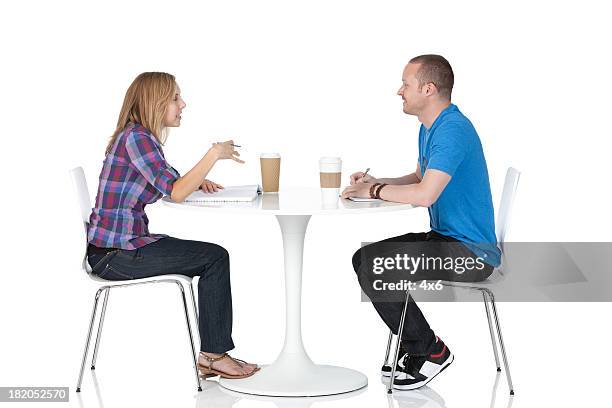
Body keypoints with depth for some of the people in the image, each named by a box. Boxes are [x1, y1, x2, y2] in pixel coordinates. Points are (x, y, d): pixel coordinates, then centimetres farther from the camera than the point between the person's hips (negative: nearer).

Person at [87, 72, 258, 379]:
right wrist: (215, 154, -18)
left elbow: (166, 182, 26)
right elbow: (175, 193, -23)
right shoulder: (136, 137, -17)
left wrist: (196, 180, 8)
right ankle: (214, 354, 4)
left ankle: (210, 354, 8)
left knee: (214, 256, 9)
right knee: (215, 257, -6)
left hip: (125, 244, 10)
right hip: (114, 254, -10)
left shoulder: (142, 136, 12)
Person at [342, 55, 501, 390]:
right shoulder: (429, 128, 13)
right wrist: (375, 182, 5)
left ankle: (431, 351, -4)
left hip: (470, 252, -11)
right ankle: (415, 346, 13)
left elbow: (426, 193, -31)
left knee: (372, 267, -19)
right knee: (363, 259, 9)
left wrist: (374, 191, -15)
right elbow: (419, 178, 23)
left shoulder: (453, 130, -21)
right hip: (446, 239, 11)